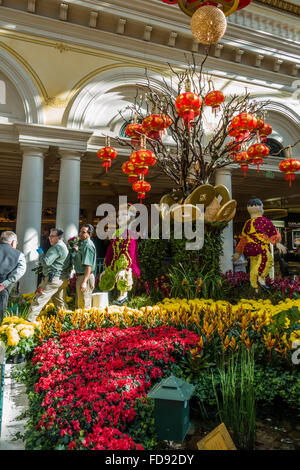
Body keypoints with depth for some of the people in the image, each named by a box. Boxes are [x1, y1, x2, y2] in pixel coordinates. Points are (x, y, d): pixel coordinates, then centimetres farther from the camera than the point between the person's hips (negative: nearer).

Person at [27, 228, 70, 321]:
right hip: (63, 279, 10)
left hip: (53, 278, -10)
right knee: (60, 302, 15)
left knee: (38, 300, -5)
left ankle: (30, 320, -3)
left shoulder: (57, 247, -14)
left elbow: (46, 262, -18)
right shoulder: (64, 246, 19)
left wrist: (41, 253, -3)